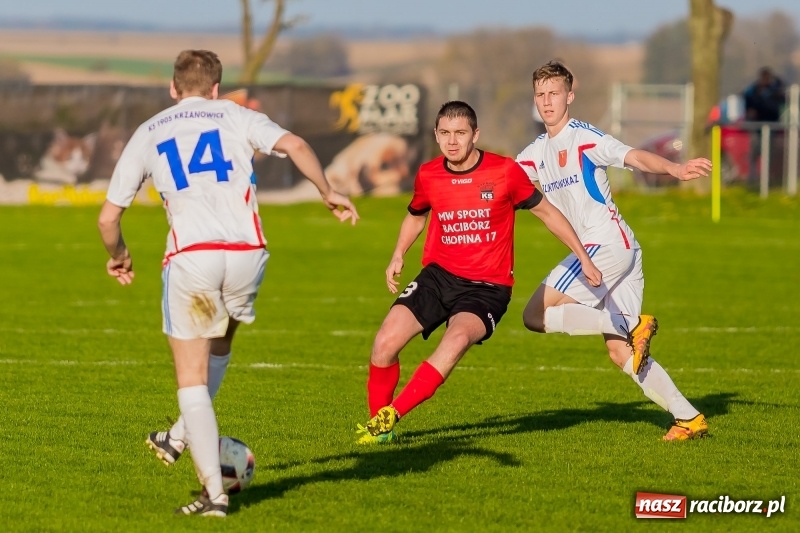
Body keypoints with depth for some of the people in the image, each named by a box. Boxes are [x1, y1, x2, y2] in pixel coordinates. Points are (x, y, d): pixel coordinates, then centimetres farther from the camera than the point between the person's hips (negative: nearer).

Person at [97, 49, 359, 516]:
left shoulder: (148, 134, 16)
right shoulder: (235, 116, 14)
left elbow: (108, 217, 15)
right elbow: (295, 145, -3)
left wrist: (118, 256, 35)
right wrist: (328, 193, 11)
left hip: (190, 256, -1)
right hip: (247, 252, 1)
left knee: (193, 381, 6)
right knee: (219, 345, 30)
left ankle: (215, 492, -3)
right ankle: (181, 438, 40)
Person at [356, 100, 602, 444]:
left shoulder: (505, 172, -9)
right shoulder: (428, 176, 2)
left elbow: (546, 212, 4)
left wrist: (583, 258, 4)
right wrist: (398, 256, 11)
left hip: (487, 287, -4)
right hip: (438, 275, 4)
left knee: (457, 339, -34)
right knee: (385, 343, -14)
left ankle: (389, 417, -30)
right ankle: (377, 423, 9)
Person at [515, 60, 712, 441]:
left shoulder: (583, 138, -7)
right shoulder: (536, 153, 18)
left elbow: (635, 157, -21)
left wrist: (675, 169, -39)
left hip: (607, 242, -8)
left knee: (536, 315, -12)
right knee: (620, 352, 4)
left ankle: (632, 326, -13)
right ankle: (688, 418, 3)